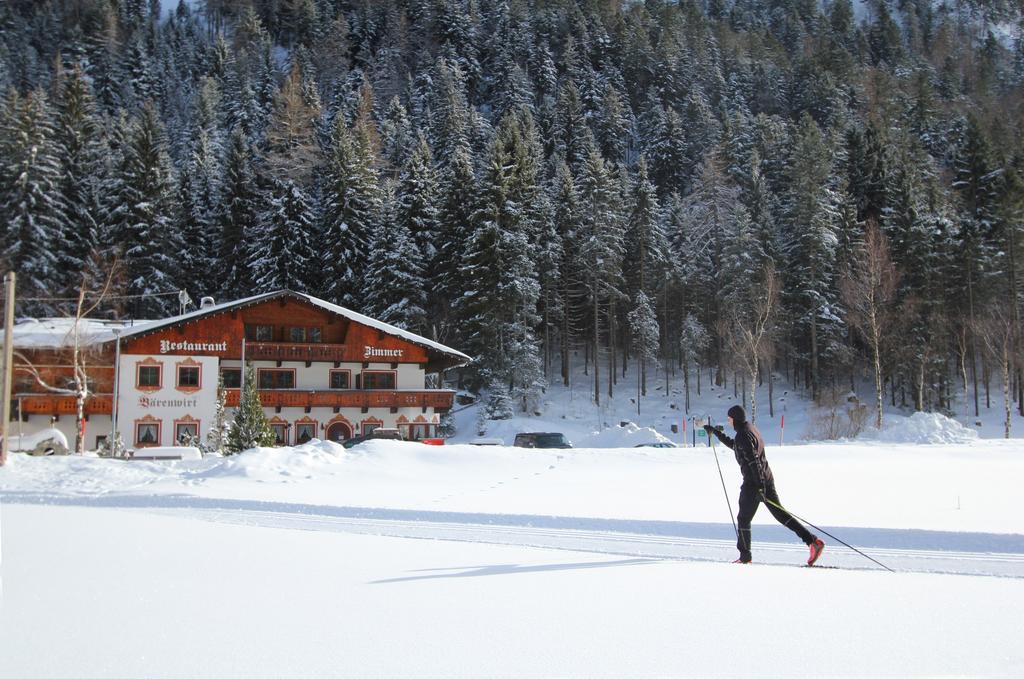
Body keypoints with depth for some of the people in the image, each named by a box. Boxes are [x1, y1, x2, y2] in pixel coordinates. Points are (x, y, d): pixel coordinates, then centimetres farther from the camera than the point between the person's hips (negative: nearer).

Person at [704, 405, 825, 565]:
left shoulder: (743, 435, -16)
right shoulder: (751, 429, 14)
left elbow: (753, 460, -24)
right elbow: (734, 445, 31)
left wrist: (760, 485, -28)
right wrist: (716, 433, 34)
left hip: (754, 482, -9)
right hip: (766, 478, 9)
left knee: (744, 519, 5)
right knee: (779, 513, 8)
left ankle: (745, 556, 14)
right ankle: (813, 541, -1)